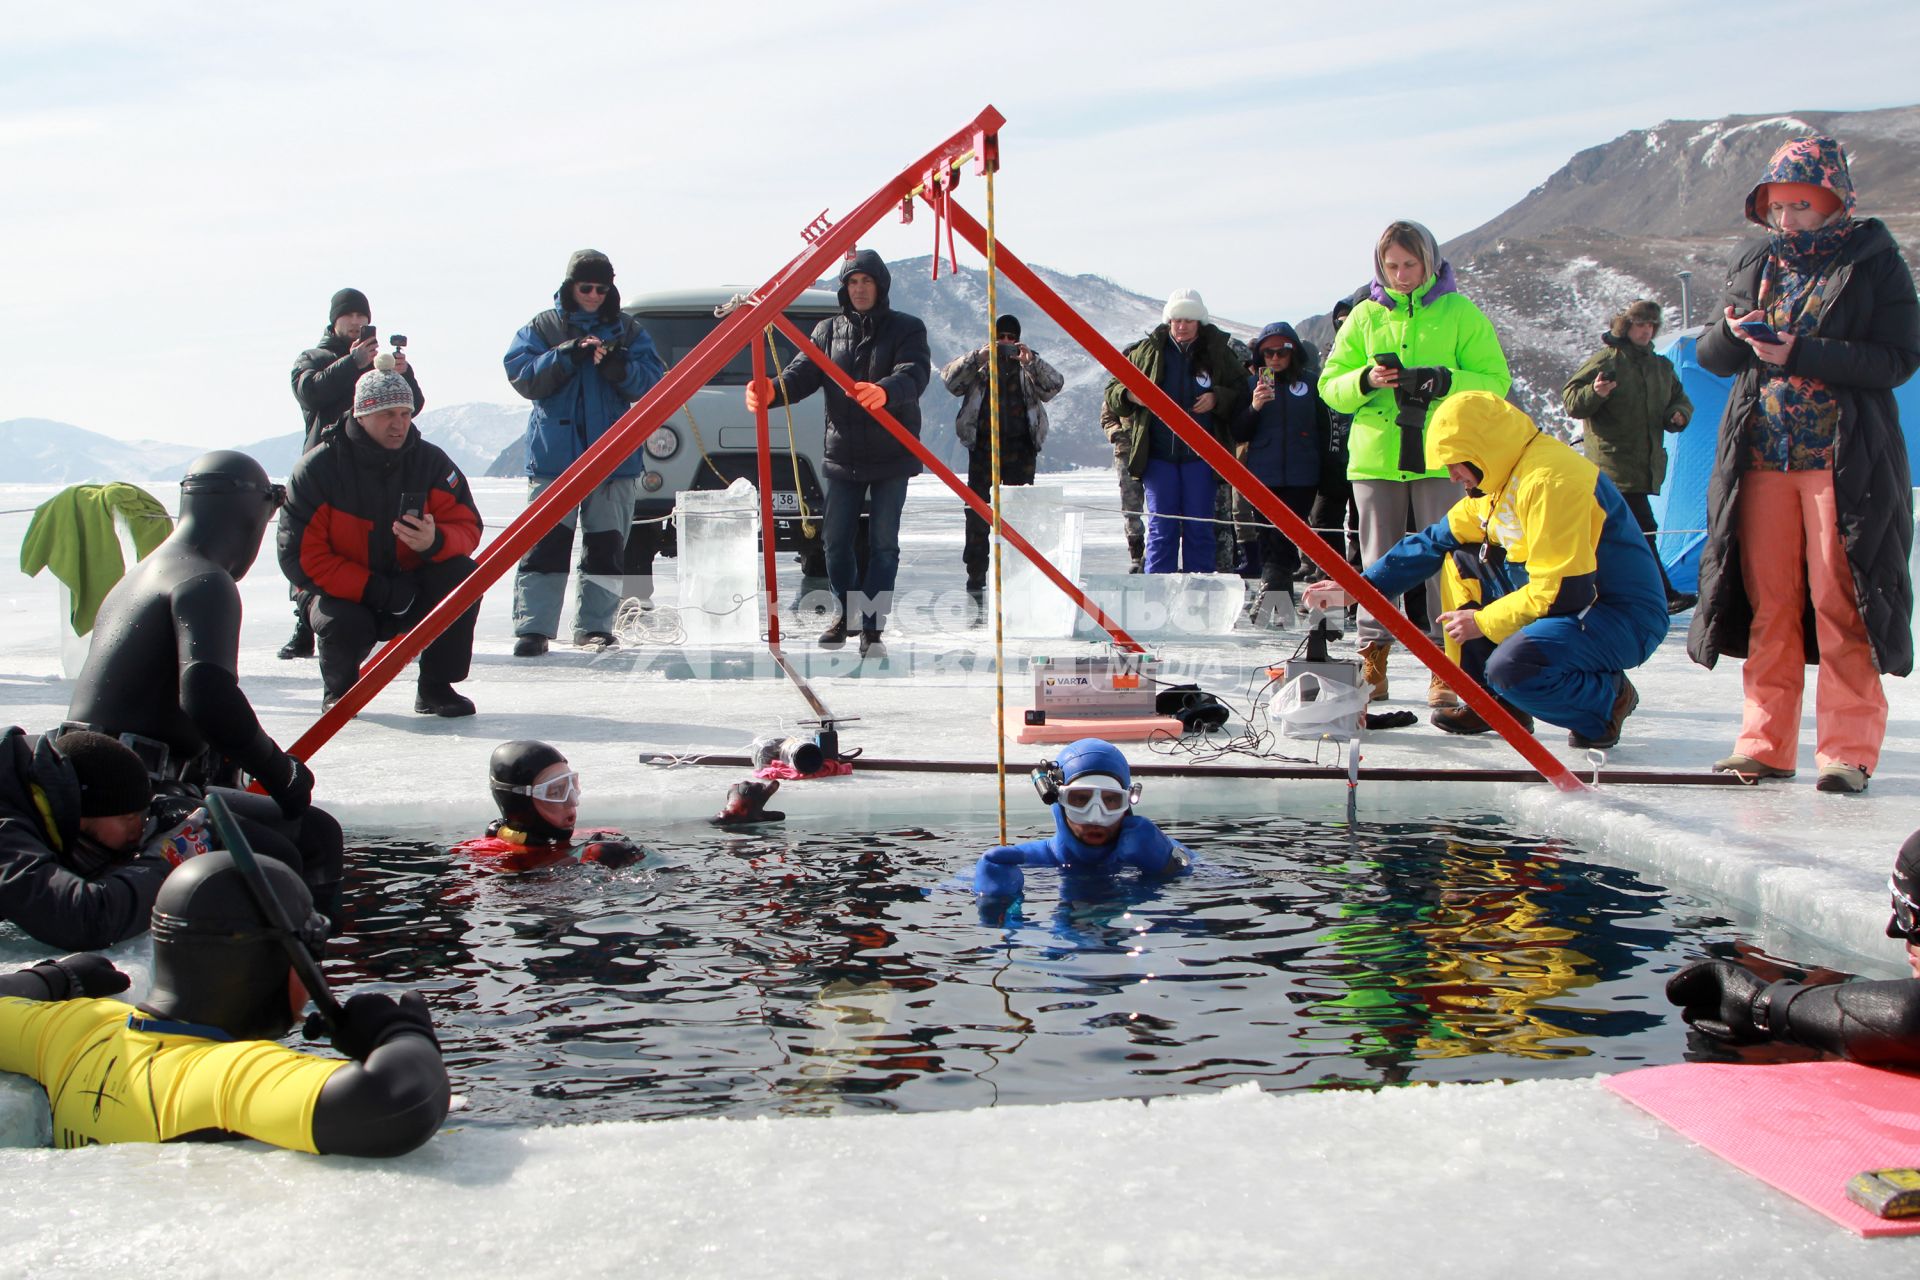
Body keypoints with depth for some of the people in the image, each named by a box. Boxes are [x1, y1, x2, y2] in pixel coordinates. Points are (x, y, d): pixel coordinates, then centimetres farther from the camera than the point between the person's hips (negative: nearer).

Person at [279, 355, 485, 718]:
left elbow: (467, 527, -9)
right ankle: (340, 688, 4)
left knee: (462, 575, -25)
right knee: (345, 626, -35)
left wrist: (435, 541, -35)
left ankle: (436, 687, -10)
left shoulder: (431, 461, -6)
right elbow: (299, 556, -18)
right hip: (343, 593, -2)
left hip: (410, 588, 3)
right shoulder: (317, 469, -15)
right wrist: (376, 590, -27)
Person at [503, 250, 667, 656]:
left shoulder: (629, 331, 11)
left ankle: (595, 627, 12)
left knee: (606, 547, 4)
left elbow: (652, 381, 1)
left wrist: (618, 365, -18)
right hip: (554, 457, -2)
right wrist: (567, 356, -17)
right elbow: (522, 377, -4)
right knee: (545, 544, -6)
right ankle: (533, 628, -5)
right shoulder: (542, 328, 8)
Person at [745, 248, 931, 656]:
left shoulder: (907, 329, -2)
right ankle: (843, 615, 25)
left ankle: (873, 626, 6)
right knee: (836, 539, 6)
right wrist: (773, 390, -26)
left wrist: (884, 392, -42)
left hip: (892, 455, -3)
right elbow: (803, 372, -3)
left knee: (883, 541, -1)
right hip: (842, 455, 3)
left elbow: (914, 374, -20)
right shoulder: (829, 331, 9)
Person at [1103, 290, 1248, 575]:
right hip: (1158, 455, 0)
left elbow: (1241, 390, 10)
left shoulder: (1217, 352, 4)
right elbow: (1113, 391, 12)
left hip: (1200, 455, 0)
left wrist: (1218, 398, -10)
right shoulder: (1147, 351, 6)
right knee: (1161, 528, 1)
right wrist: (1128, 394, -10)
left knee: (1200, 527, 3)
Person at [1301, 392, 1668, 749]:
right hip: (1573, 602, 10)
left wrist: (1484, 622, -14)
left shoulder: (1549, 479, -24)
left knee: (1510, 666, -32)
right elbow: (1434, 542, 14)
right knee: (1462, 561, 8)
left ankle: (1607, 699, -1)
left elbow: (1561, 592, -27)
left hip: (1624, 617, -10)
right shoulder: (1502, 478, 7)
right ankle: (1496, 701, 9)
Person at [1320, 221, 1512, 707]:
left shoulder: (1460, 312, 4)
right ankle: (1373, 660, 12)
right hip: (1376, 456, 2)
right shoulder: (1365, 316, 11)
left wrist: (1444, 380, -17)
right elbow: (1330, 386, 9)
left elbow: (1496, 382, 0)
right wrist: (1366, 380, -11)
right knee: (1378, 561, 5)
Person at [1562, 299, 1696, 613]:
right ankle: (1664, 595, -12)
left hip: (1646, 466, 7)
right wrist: (1594, 393, -28)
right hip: (1613, 465, -7)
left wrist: (1678, 414, 1)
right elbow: (1570, 399, -7)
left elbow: (1680, 398, 24)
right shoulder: (1605, 360, -4)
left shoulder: (1661, 366, 16)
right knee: (1642, 529, -13)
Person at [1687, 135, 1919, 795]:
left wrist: (1800, 354, -18)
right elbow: (1709, 355, 13)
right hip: (1762, 456, 4)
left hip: (1844, 460, -4)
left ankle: (1847, 750, 0)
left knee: (1840, 604, -6)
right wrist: (1734, 334, -10)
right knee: (1768, 603, 5)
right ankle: (1766, 743, 12)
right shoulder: (1753, 265, 13)